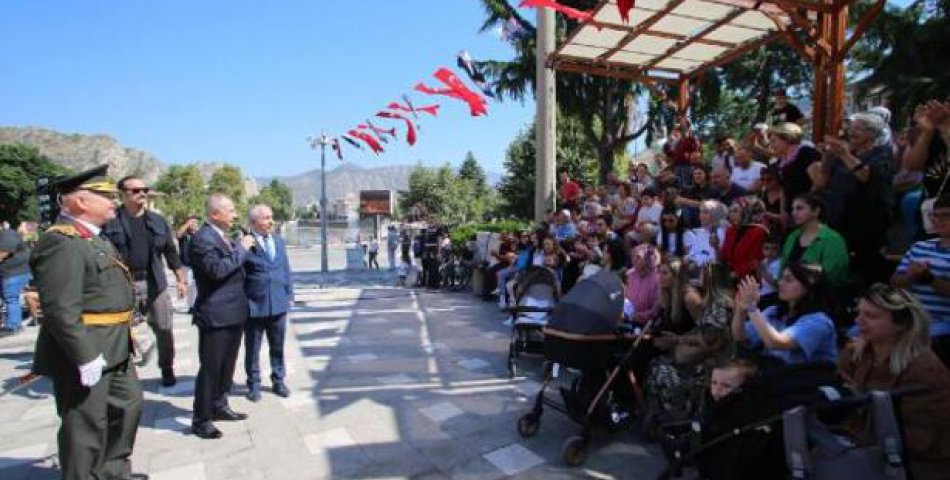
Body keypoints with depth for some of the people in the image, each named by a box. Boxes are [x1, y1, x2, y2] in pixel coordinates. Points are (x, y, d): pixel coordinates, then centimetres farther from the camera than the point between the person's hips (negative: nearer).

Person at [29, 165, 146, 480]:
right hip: (85, 353, -11)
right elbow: (61, 310, -26)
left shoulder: (94, 238, 13)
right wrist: (86, 356, -26)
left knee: (129, 402, 21)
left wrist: (122, 338, 20)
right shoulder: (60, 242, -20)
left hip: (113, 349, 11)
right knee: (86, 425, 3)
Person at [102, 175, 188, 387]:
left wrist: (181, 279, 4)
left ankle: (167, 369, 25)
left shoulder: (157, 221, 7)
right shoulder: (111, 222, -2)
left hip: (155, 284, 3)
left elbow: (171, 251, 9)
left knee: (164, 329, 9)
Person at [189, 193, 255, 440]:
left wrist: (243, 247, 10)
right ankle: (201, 419, 14)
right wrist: (241, 249, -20)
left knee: (227, 365, 19)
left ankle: (219, 407, 34)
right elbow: (218, 269, -28)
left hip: (233, 313, 9)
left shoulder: (223, 236, 14)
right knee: (211, 368, 1)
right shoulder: (203, 238, -16)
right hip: (215, 315, -9)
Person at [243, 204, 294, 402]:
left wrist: (289, 295, 9)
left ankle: (278, 381, 31)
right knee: (252, 348, 12)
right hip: (254, 305, -5)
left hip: (279, 303, 5)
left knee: (277, 346, 16)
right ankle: (254, 384, 28)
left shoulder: (279, 240, 8)